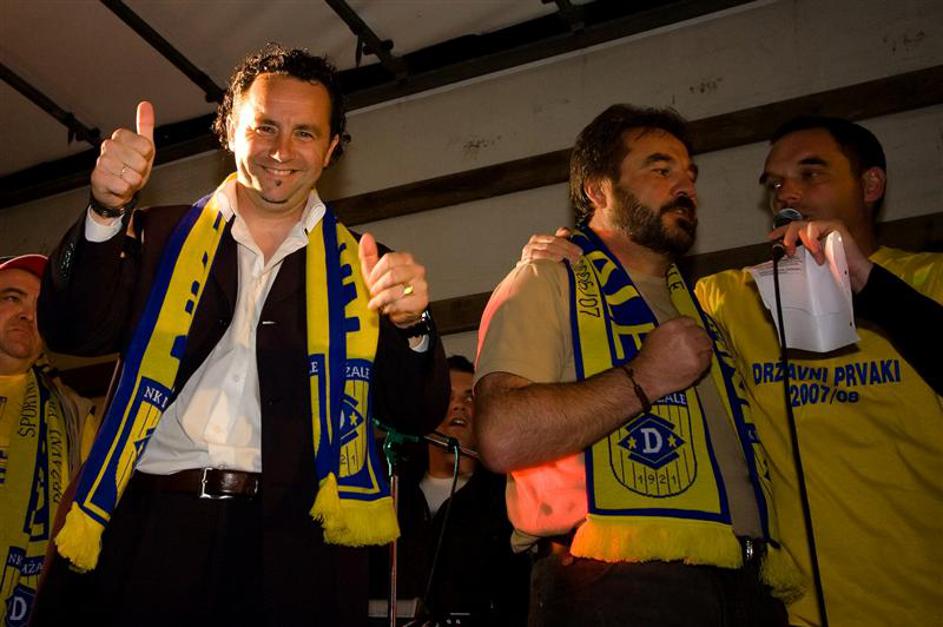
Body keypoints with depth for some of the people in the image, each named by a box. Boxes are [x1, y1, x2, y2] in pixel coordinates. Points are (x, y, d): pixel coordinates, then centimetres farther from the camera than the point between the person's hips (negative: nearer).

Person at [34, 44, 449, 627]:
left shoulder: (361, 267, 10)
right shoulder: (162, 236, 13)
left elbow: (418, 414, 5)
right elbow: (75, 332, 1)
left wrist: (411, 325, -15)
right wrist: (107, 212, -14)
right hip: (150, 527, 1)